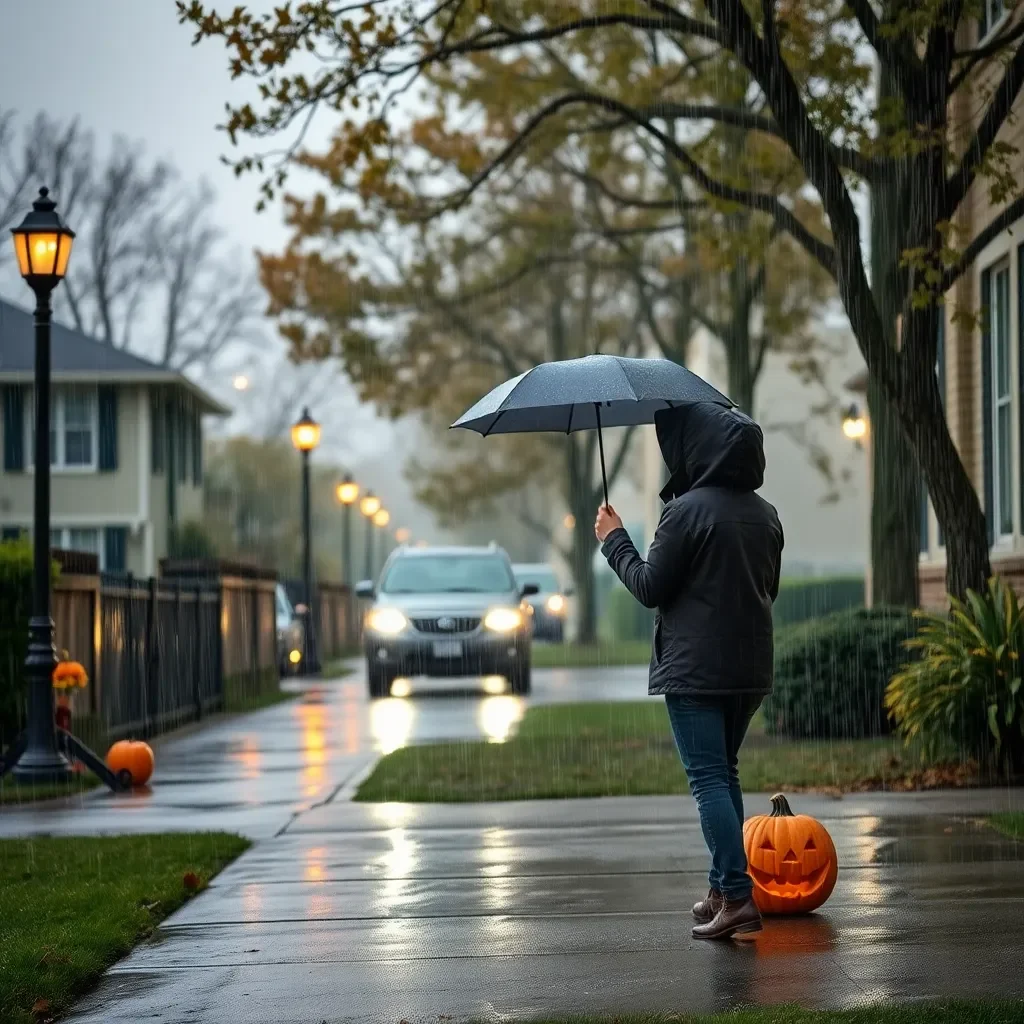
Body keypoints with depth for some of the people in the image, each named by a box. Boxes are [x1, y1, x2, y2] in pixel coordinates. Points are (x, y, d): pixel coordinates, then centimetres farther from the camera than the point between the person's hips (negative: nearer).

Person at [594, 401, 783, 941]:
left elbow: (649, 587, -11)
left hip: (695, 669, -8)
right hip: (751, 667, 8)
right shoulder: (765, 514, 9)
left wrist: (613, 539, 3)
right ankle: (723, 890, 21)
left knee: (708, 778, -7)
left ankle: (738, 896, -14)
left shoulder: (688, 510, -14)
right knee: (724, 774, 18)